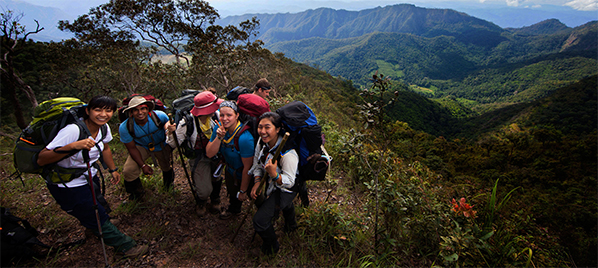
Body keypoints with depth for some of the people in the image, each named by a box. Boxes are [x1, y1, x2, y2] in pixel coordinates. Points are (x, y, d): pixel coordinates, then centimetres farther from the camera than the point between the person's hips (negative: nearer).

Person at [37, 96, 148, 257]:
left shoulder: (104, 128, -10)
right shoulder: (73, 130, -33)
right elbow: (41, 160, -36)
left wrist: (113, 169, 16)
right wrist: (72, 146, -48)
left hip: (90, 178, 7)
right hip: (67, 186, -7)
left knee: (100, 207, 27)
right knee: (98, 217, 1)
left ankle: (93, 228, 61)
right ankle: (124, 245, 21)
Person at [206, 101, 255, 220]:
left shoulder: (244, 138, -38)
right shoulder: (219, 128, -17)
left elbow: (247, 167, -29)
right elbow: (209, 154, -18)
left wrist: (243, 191, -19)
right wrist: (219, 137, -35)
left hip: (243, 175, -7)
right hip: (230, 170, 7)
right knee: (232, 192, 33)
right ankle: (233, 209, 66)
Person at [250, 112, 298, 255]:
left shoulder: (288, 153, -36)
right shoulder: (262, 142, -13)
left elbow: (289, 182, -29)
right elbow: (257, 164, 1)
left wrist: (274, 174, -47)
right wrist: (257, 182, -14)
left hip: (285, 190, -7)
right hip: (269, 183, 8)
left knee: (260, 220, -9)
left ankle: (272, 245, 23)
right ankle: (291, 224, 67)